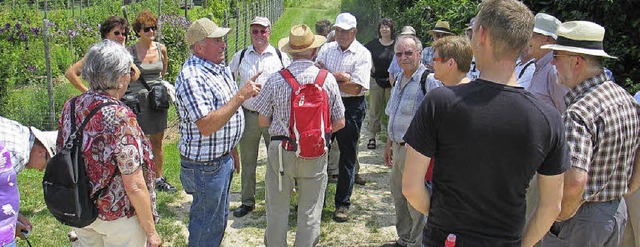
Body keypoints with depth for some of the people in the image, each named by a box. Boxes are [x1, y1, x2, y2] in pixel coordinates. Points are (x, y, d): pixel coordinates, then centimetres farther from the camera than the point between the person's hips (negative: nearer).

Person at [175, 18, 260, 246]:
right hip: (205, 165, -9)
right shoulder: (192, 78, -24)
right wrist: (240, 96, -32)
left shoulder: (219, 68, 7)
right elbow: (206, 126, -32)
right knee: (208, 224, 6)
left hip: (222, 159, 10)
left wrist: (232, 151, 20)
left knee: (220, 218, 23)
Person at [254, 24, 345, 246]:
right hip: (315, 153, 1)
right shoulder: (327, 79, -5)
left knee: (277, 210, 13)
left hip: (280, 150, 0)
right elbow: (339, 123, 1)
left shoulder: (275, 80, -9)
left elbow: (263, 122, -3)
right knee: (310, 213, 11)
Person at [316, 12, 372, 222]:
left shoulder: (362, 54, -7)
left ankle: (343, 204, 18)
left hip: (351, 108, -4)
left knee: (347, 156, 6)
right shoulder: (327, 49, 8)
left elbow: (356, 88, -17)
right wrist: (339, 77, -16)